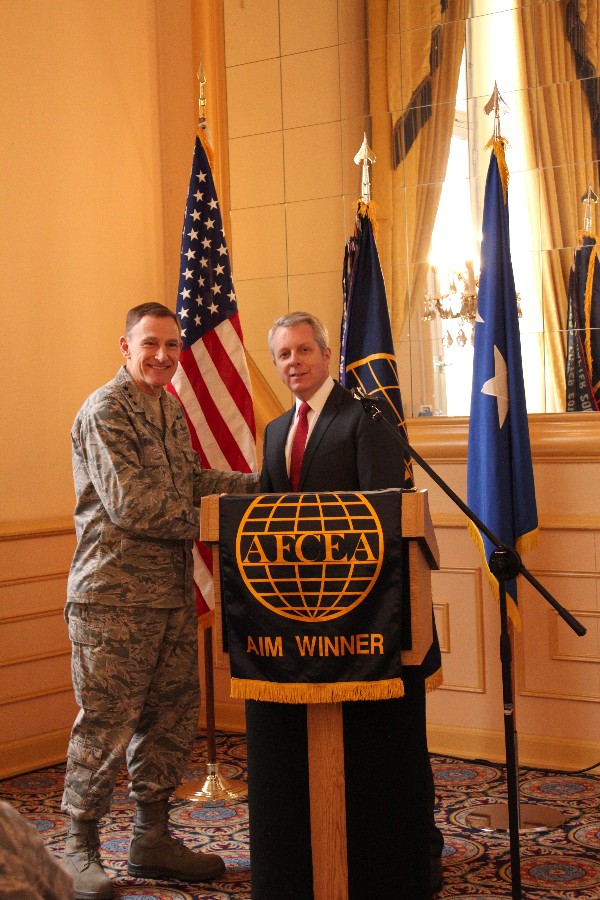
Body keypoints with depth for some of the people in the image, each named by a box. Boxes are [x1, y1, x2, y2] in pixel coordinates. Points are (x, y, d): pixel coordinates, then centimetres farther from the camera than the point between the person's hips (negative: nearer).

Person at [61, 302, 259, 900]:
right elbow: (130, 503, -18)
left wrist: (262, 483, 9)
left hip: (172, 592, 9)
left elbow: (191, 482, 18)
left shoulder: (170, 410, 17)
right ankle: (79, 850, 12)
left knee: (171, 716, 13)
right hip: (114, 596, -9)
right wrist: (203, 522, -10)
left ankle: (151, 840, 26)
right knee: (105, 723, -3)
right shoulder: (105, 412, -12)